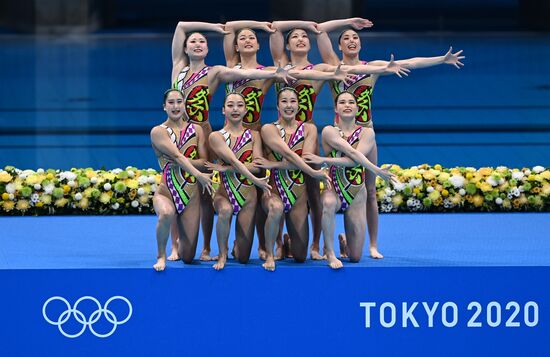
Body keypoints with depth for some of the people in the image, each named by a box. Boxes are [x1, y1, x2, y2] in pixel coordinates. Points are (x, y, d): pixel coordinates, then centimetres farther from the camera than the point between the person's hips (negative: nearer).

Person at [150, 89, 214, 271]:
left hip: (191, 194, 3)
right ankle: (161, 255, -14)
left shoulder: (196, 130, 8)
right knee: (166, 214, -42)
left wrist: (183, 162, -17)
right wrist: (198, 174, -31)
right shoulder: (158, 132, -4)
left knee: (187, 257, 3)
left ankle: (180, 246, 44)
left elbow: (204, 162, 1)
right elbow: (177, 156, -17)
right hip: (166, 191, -3)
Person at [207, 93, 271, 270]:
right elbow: (233, 160, -15)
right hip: (225, 193, -2)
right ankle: (222, 254, -15)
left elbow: (257, 166, -7)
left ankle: (237, 247, 38)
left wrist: (225, 168, -16)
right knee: (225, 210, -41)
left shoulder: (253, 136, 6)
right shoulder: (216, 136, -2)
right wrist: (255, 180, -26)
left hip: (248, 195, 2)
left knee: (243, 257, -2)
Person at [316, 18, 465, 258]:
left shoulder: (373, 67, 9)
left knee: (369, 191, 3)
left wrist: (443, 59, 5)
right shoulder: (334, 64, 4)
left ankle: (373, 245, 7)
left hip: (365, 131, 1)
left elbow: (409, 63, 7)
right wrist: (349, 21, 6)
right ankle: (339, 241, 4)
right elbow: (320, 30, 0)